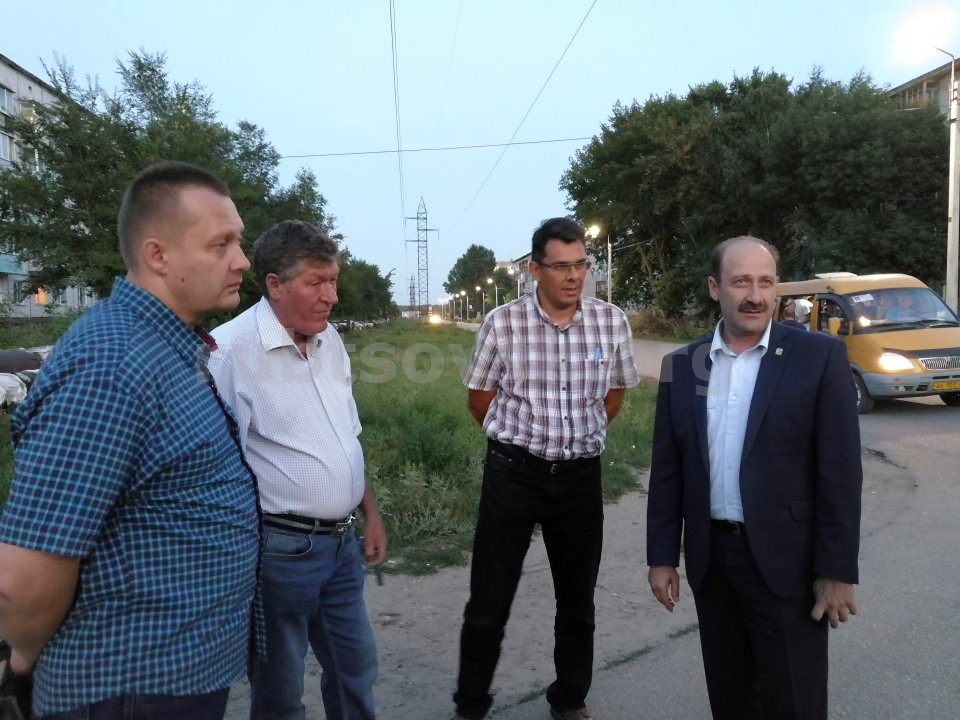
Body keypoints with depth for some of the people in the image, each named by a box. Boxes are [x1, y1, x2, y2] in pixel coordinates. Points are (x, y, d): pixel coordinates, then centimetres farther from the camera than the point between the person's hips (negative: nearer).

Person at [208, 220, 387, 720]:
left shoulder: (329, 340, 6)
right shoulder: (231, 348, -18)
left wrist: (369, 513, 15)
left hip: (342, 541, 7)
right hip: (281, 547, -7)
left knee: (356, 669, 21)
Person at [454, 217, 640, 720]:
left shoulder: (612, 322, -3)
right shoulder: (502, 323, -11)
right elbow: (479, 397, 3)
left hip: (581, 476, 3)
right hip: (512, 473, -2)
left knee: (578, 599, 15)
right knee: (489, 601, 6)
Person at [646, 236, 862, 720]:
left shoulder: (819, 356, -7)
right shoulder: (681, 366, 2)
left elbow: (840, 471, -8)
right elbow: (667, 470, 5)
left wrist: (838, 570, -10)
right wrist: (662, 556, 4)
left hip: (786, 560, -3)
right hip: (710, 558, 4)